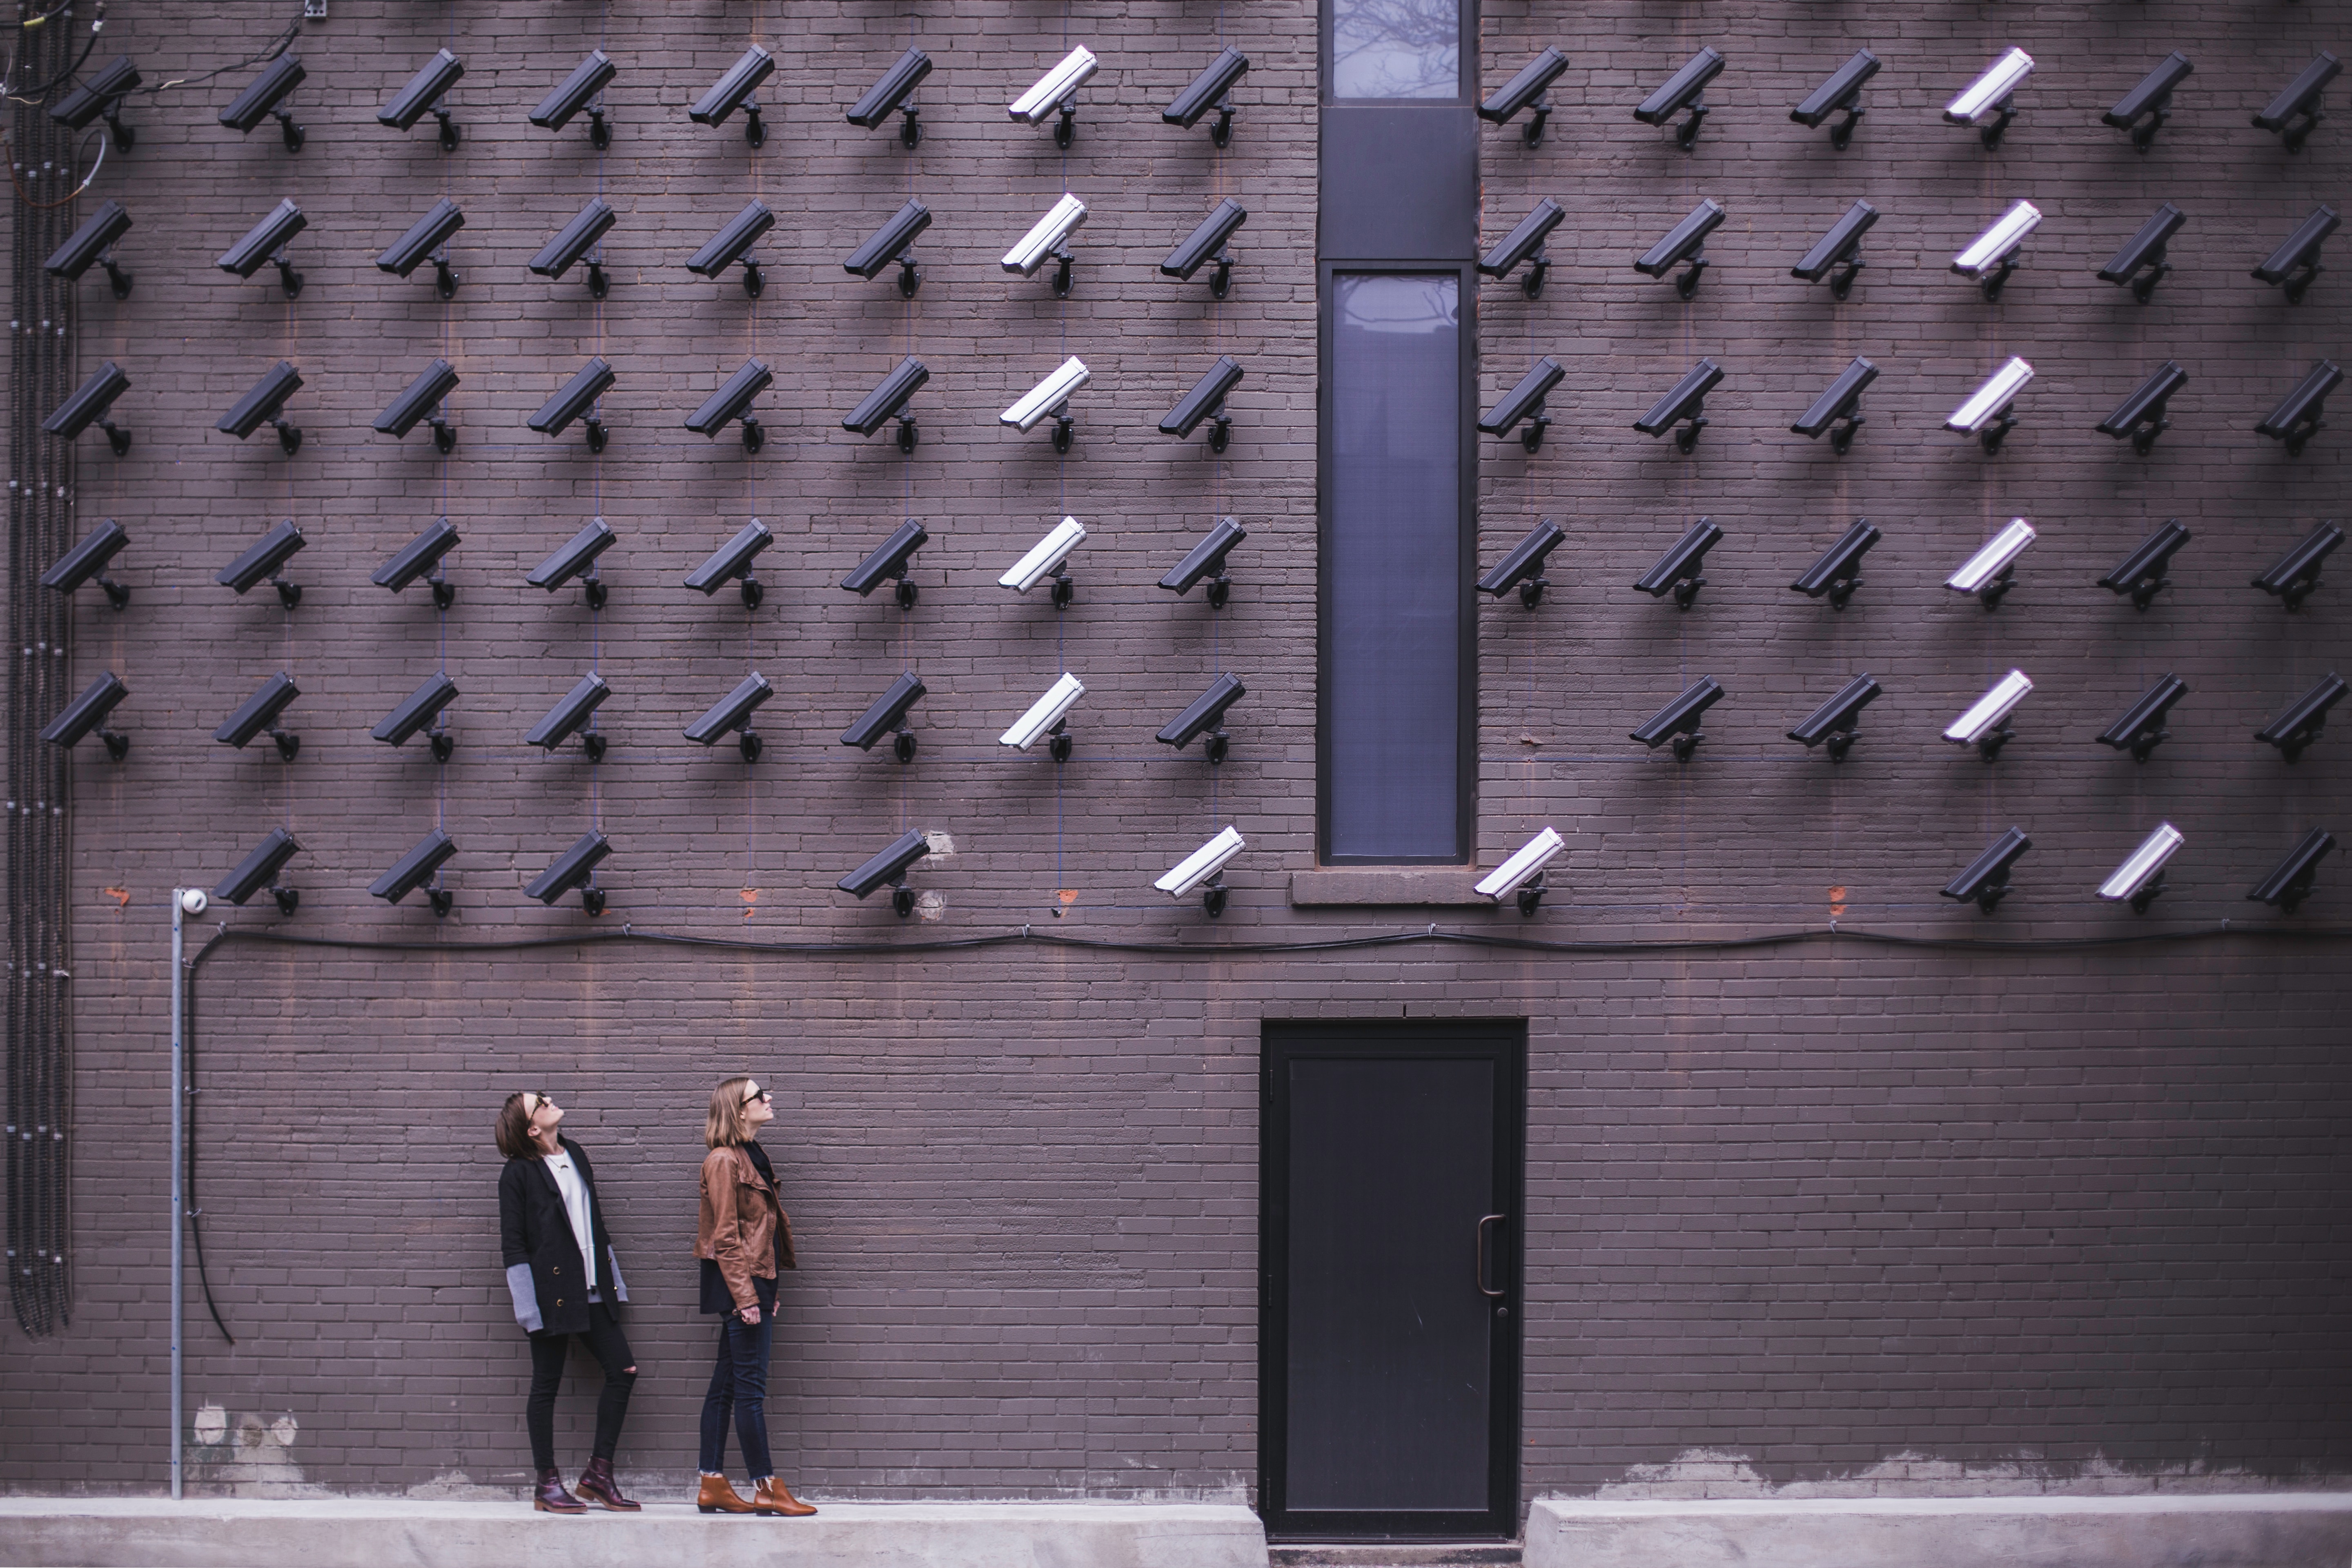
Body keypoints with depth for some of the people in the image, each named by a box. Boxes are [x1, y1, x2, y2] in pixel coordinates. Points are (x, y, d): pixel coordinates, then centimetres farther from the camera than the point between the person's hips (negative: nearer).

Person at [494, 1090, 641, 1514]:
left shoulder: (575, 1155, 12)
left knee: (622, 1371, 2)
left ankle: (598, 1474, 11)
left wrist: (612, 1280, 16)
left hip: (593, 1289, 7)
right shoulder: (518, 1173, -7)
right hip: (552, 1292, -7)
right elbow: (513, 1244, -8)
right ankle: (547, 1485, 9)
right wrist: (528, 1304, -13)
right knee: (546, 1384, 1)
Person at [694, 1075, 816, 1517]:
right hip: (740, 1281, -9)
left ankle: (714, 1486, 12)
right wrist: (745, 1296, -19)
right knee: (750, 1385, -6)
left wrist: (767, 1290, 18)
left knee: (727, 1384, 9)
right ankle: (767, 1488, -4)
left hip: (756, 1279, 9)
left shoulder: (752, 1156, 16)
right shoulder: (724, 1161, -12)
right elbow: (725, 1237, -16)